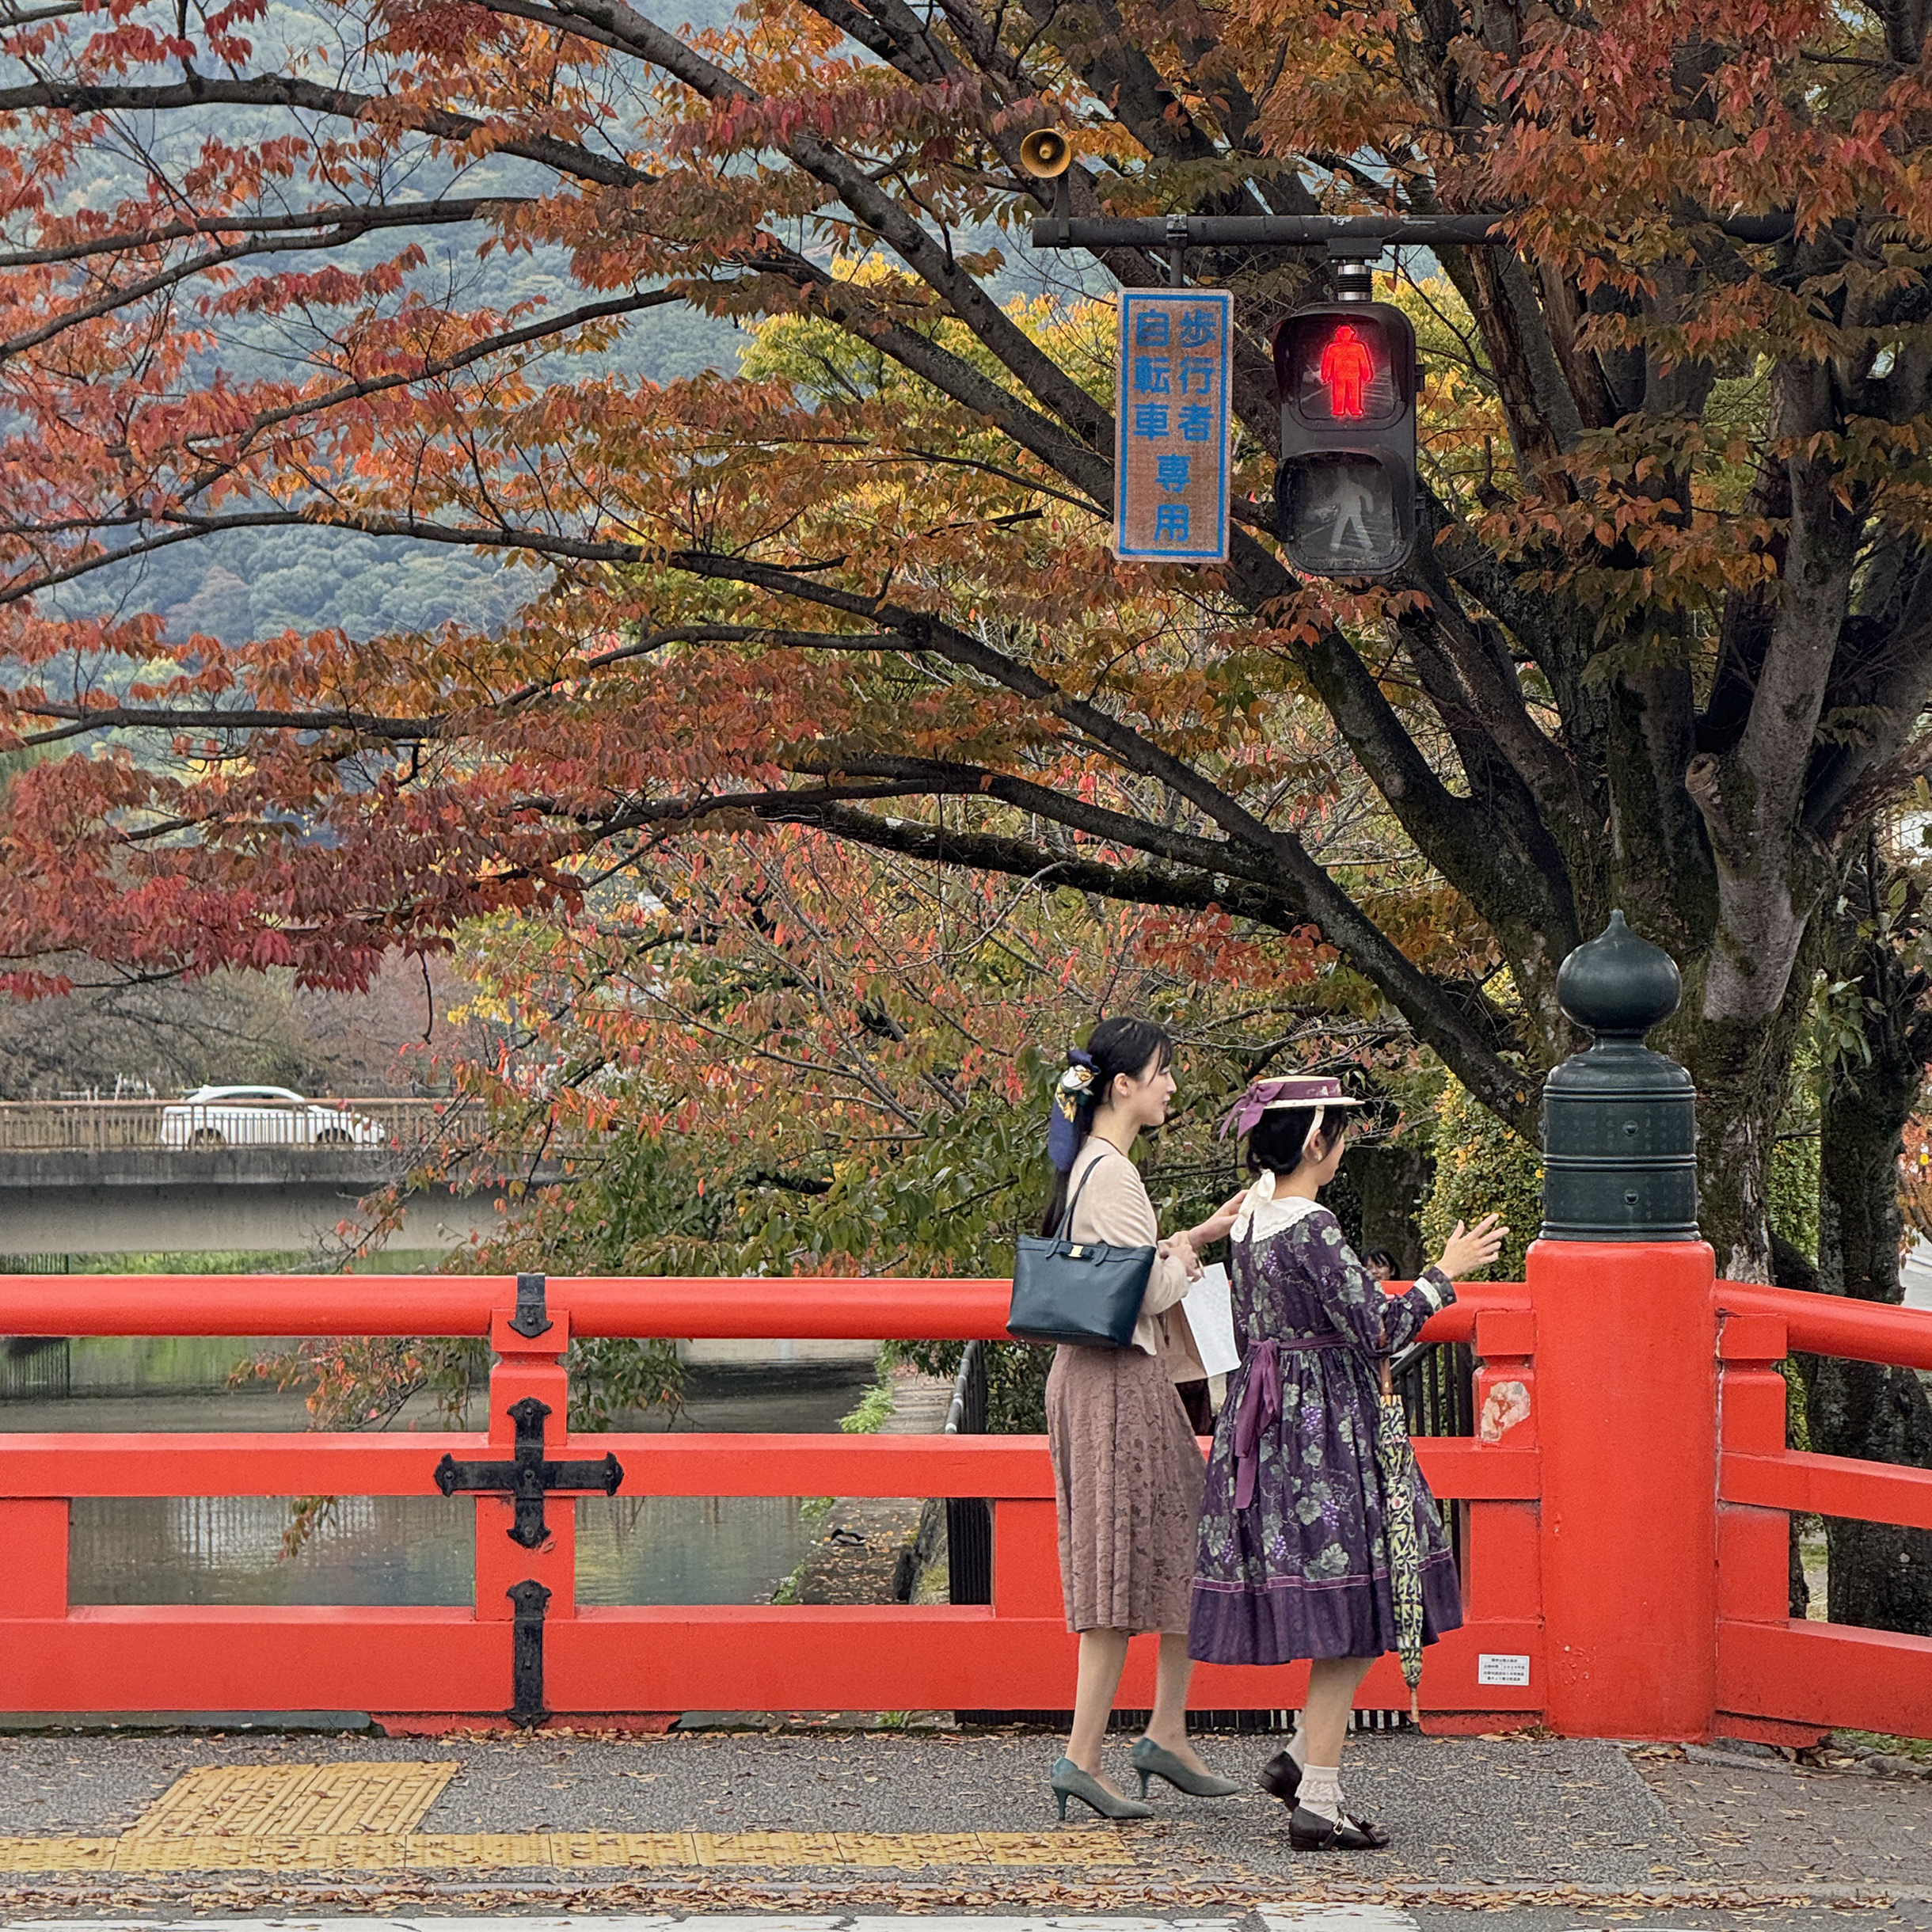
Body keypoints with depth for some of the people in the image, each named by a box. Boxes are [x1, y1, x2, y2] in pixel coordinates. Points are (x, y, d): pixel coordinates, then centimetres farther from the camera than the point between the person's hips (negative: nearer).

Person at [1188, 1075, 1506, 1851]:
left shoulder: (1249, 1220, 9)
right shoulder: (1311, 1228, -19)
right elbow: (1377, 1331, -19)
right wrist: (1441, 1275, -7)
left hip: (1268, 1422, 9)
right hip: (1326, 1430, -9)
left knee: (1348, 1610, 17)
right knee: (1348, 1612, -4)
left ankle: (1300, 1758, 19)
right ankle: (1317, 1802, -3)